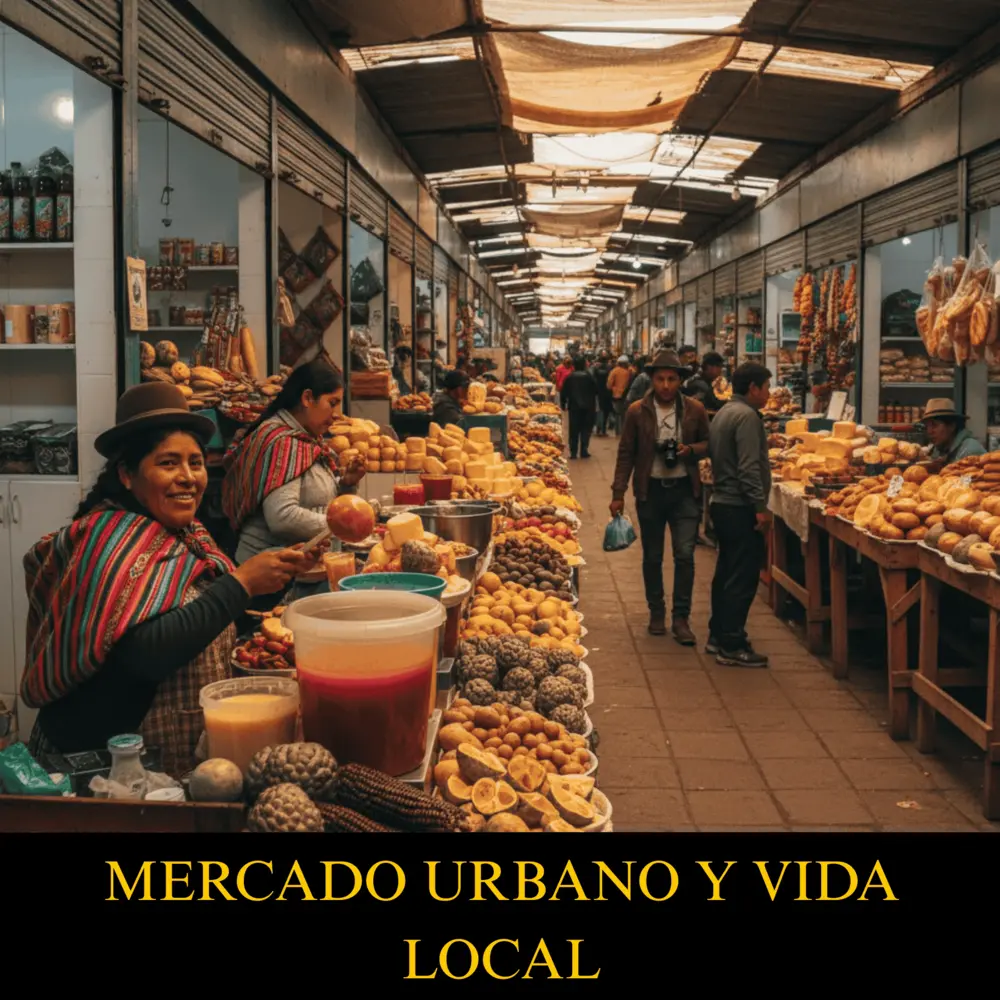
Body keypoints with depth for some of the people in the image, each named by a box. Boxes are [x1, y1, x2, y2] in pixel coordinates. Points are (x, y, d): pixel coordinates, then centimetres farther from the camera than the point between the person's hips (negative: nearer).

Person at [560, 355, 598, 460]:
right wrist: (593, 404, 11)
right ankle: (584, 451, 2)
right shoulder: (589, 376, -7)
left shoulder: (570, 377, -4)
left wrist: (563, 405, 9)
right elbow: (595, 391, -3)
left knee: (574, 430, 7)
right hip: (588, 407, -1)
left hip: (574, 407, 1)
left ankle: (573, 452, 3)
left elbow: (564, 393, -2)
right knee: (586, 429, 7)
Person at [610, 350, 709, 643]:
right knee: (652, 556, 10)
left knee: (685, 555, -6)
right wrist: (618, 494, -1)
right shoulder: (637, 411, -2)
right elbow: (626, 453, 2)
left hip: (684, 490, 0)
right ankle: (656, 613, 25)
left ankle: (681, 618, 3)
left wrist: (691, 450, -12)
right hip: (650, 490, 0)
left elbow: (708, 444, 11)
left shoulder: (695, 410, 0)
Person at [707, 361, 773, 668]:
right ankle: (732, 646, -1)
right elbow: (749, 468, -22)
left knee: (726, 572, 17)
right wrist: (760, 506, -21)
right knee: (742, 578, -5)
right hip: (740, 508, -10)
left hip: (722, 503, 10)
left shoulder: (724, 412, 15)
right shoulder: (747, 416, -16)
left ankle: (718, 636, 25)